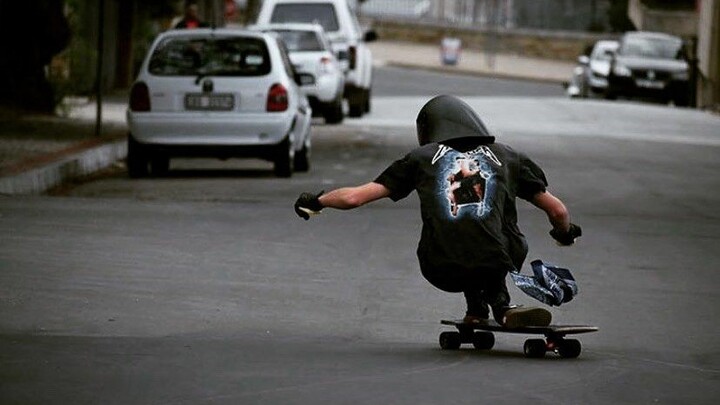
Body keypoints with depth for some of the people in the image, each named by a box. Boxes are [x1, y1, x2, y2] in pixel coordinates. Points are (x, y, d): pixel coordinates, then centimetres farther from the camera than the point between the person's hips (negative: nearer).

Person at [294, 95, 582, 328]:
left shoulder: (422, 158, 13)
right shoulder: (506, 157, 15)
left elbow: (353, 197, 10)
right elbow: (557, 210, 20)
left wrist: (316, 201, 31)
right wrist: (565, 233, 44)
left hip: (443, 274, 1)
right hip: (496, 266, -1)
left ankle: (477, 309, 21)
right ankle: (500, 305, 16)